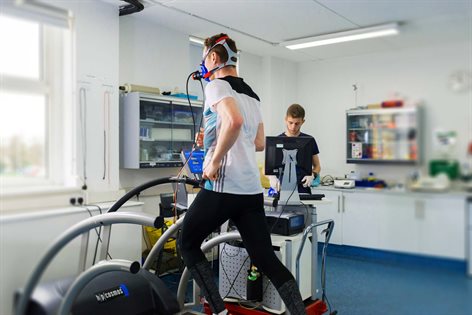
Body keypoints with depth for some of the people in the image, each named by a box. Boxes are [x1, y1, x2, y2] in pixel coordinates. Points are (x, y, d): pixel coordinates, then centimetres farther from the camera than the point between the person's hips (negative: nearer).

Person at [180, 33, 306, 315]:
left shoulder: (217, 85, -5)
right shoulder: (252, 94, 20)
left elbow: (233, 121, -26)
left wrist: (214, 160, -17)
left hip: (222, 186, -8)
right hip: (252, 189, 8)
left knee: (188, 245, 11)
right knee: (267, 259, 9)